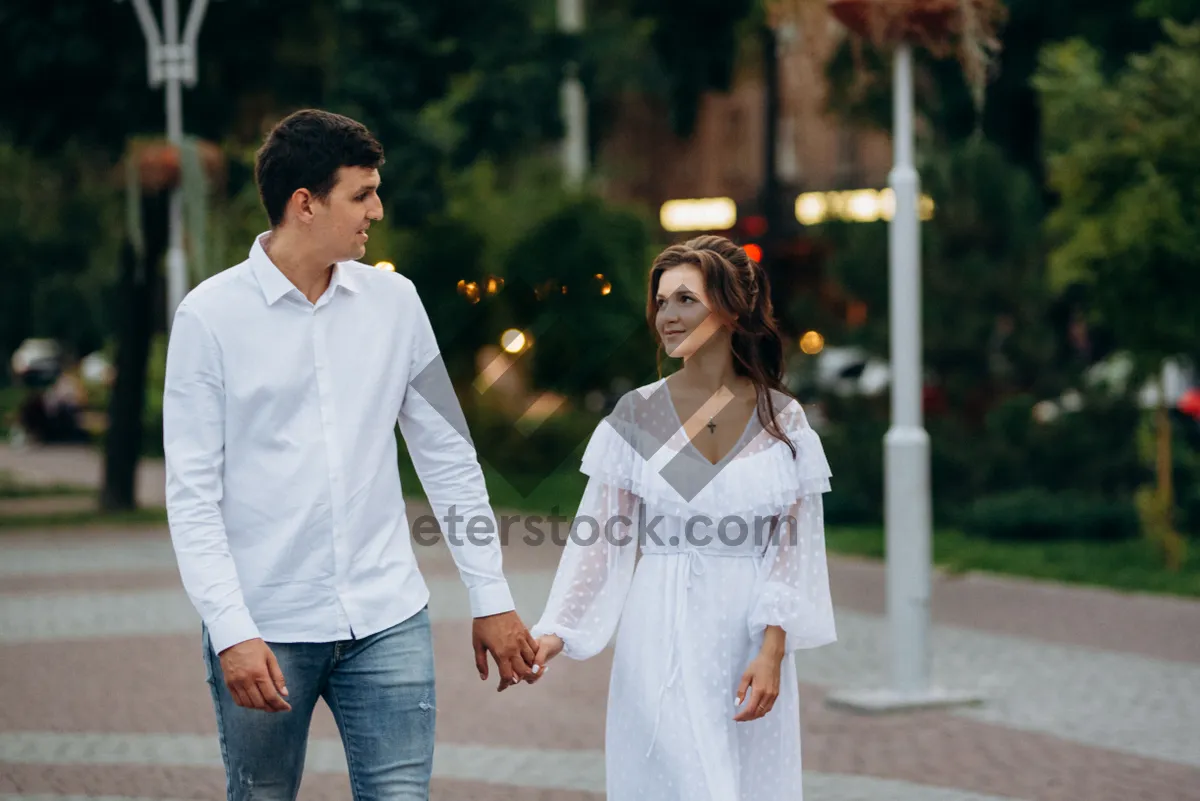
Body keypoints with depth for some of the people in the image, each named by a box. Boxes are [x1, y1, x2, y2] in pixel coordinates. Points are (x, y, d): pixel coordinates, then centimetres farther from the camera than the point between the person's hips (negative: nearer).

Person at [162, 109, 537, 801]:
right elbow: (192, 493, -7)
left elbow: (448, 456, 12)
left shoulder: (393, 301, 6)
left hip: (387, 618, 3)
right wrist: (232, 632, -16)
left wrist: (492, 597, 9)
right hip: (265, 627, -2)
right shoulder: (211, 315, -5)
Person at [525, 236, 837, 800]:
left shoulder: (781, 419, 3)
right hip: (663, 642, -1)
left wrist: (772, 653, -10)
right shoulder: (637, 415, 2)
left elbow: (793, 547, 1)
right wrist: (556, 631, -7)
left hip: (749, 644, 1)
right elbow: (600, 539, 3)